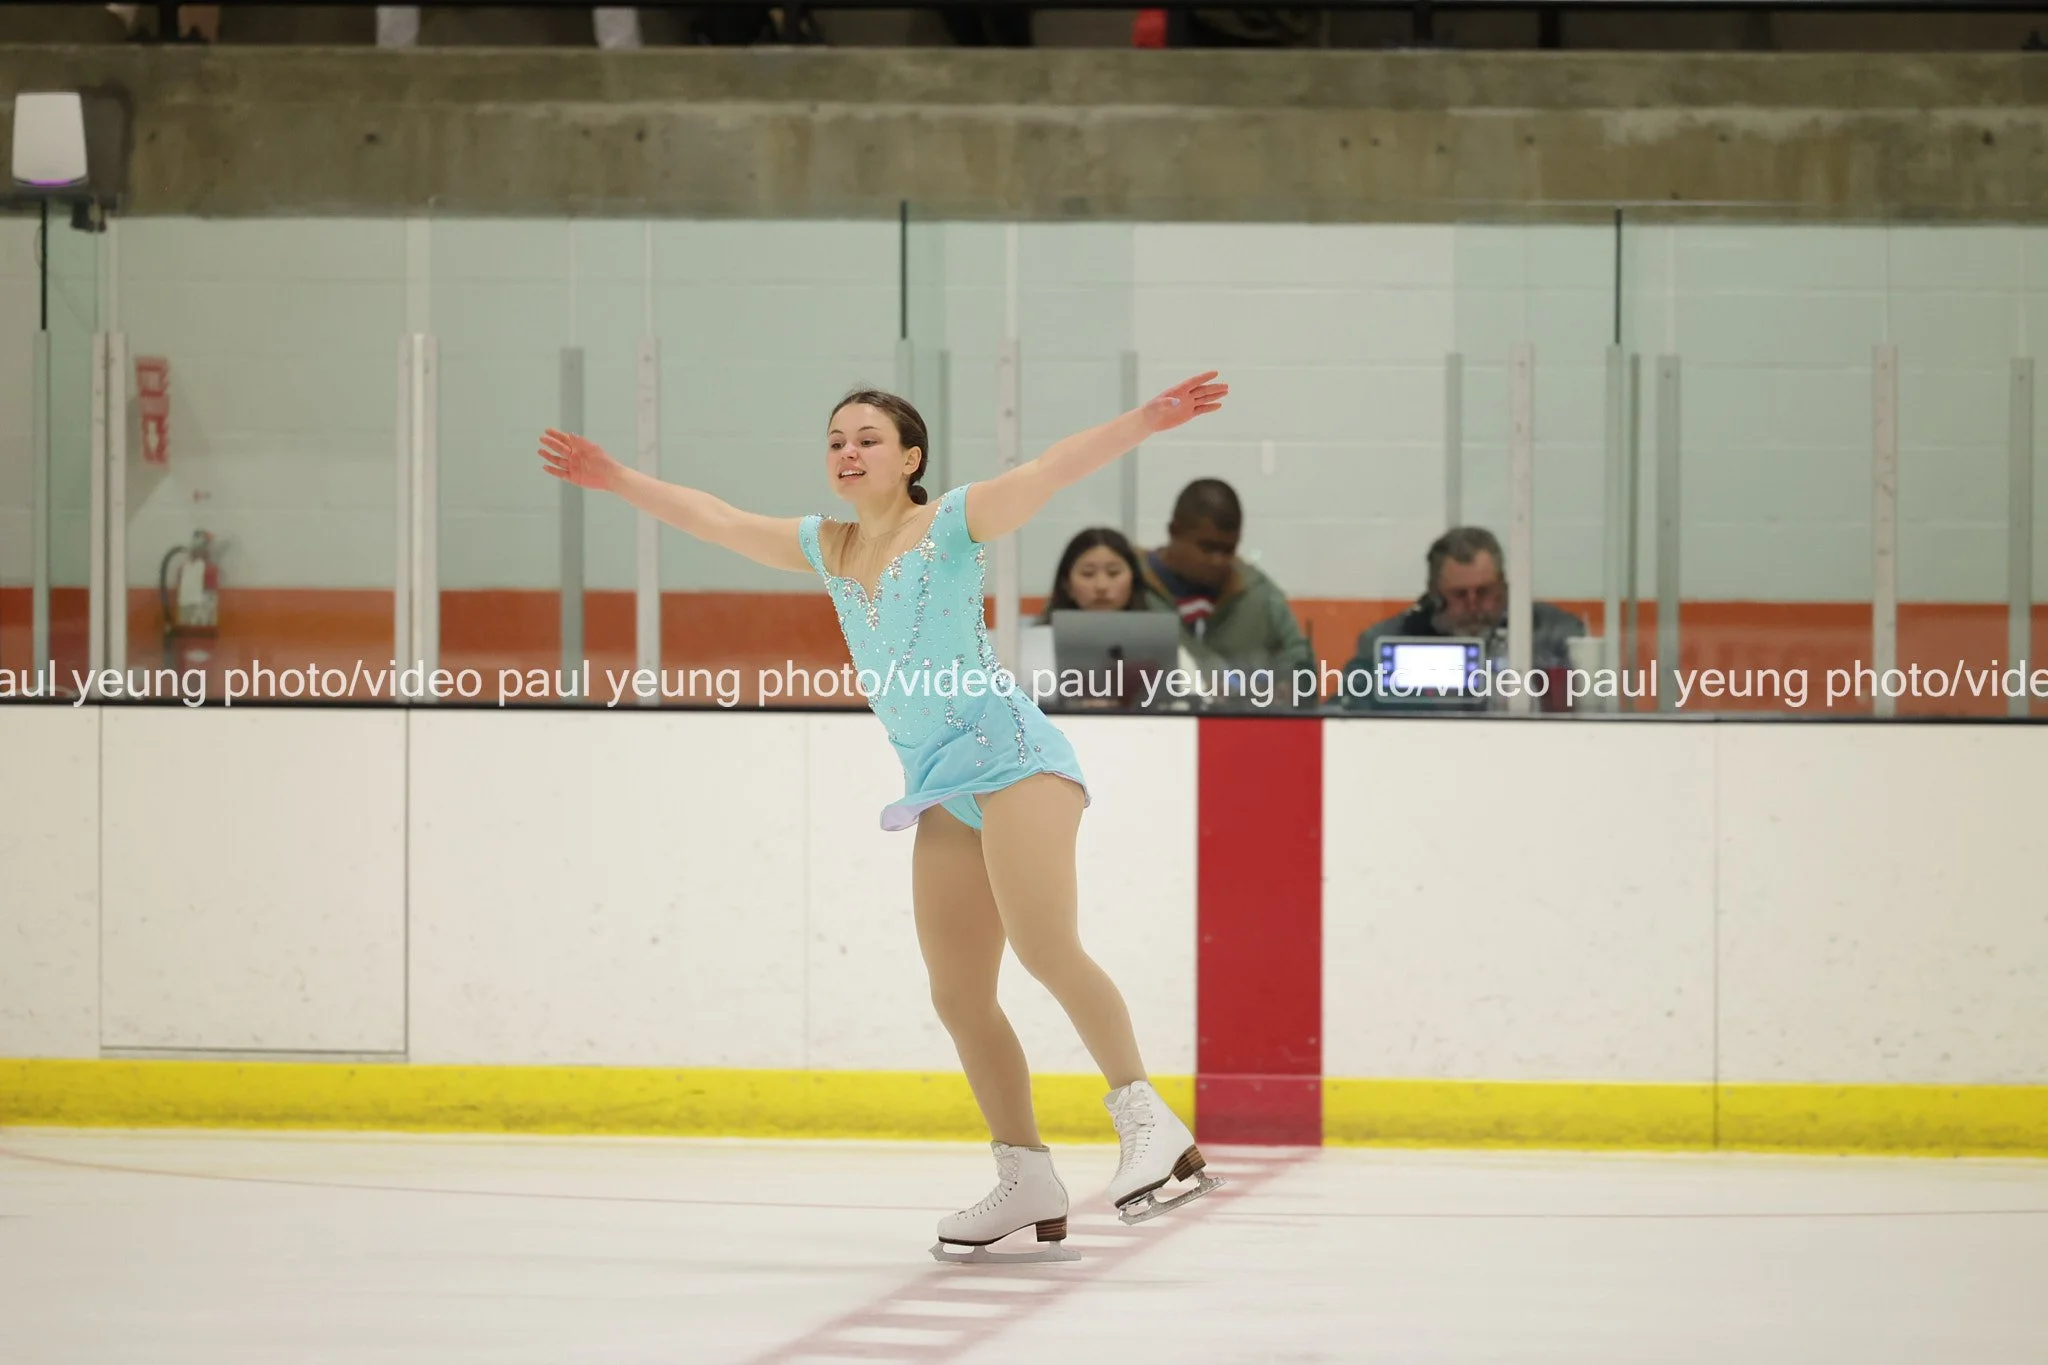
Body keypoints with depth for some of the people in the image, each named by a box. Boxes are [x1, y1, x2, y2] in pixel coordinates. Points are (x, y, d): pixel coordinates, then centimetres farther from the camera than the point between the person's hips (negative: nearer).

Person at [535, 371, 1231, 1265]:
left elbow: (1051, 470, -13)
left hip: (1007, 755, -7)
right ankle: (1028, 1186, 4)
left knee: (1044, 946, -25)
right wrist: (619, 481, 28)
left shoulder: (951, 523, -1)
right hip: (943, 790, 7)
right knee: (958, 996, 1)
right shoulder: (827, 548, 17)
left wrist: (1147, 421, -26)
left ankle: (1149, 1122, -28)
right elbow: (718, 520, 26)